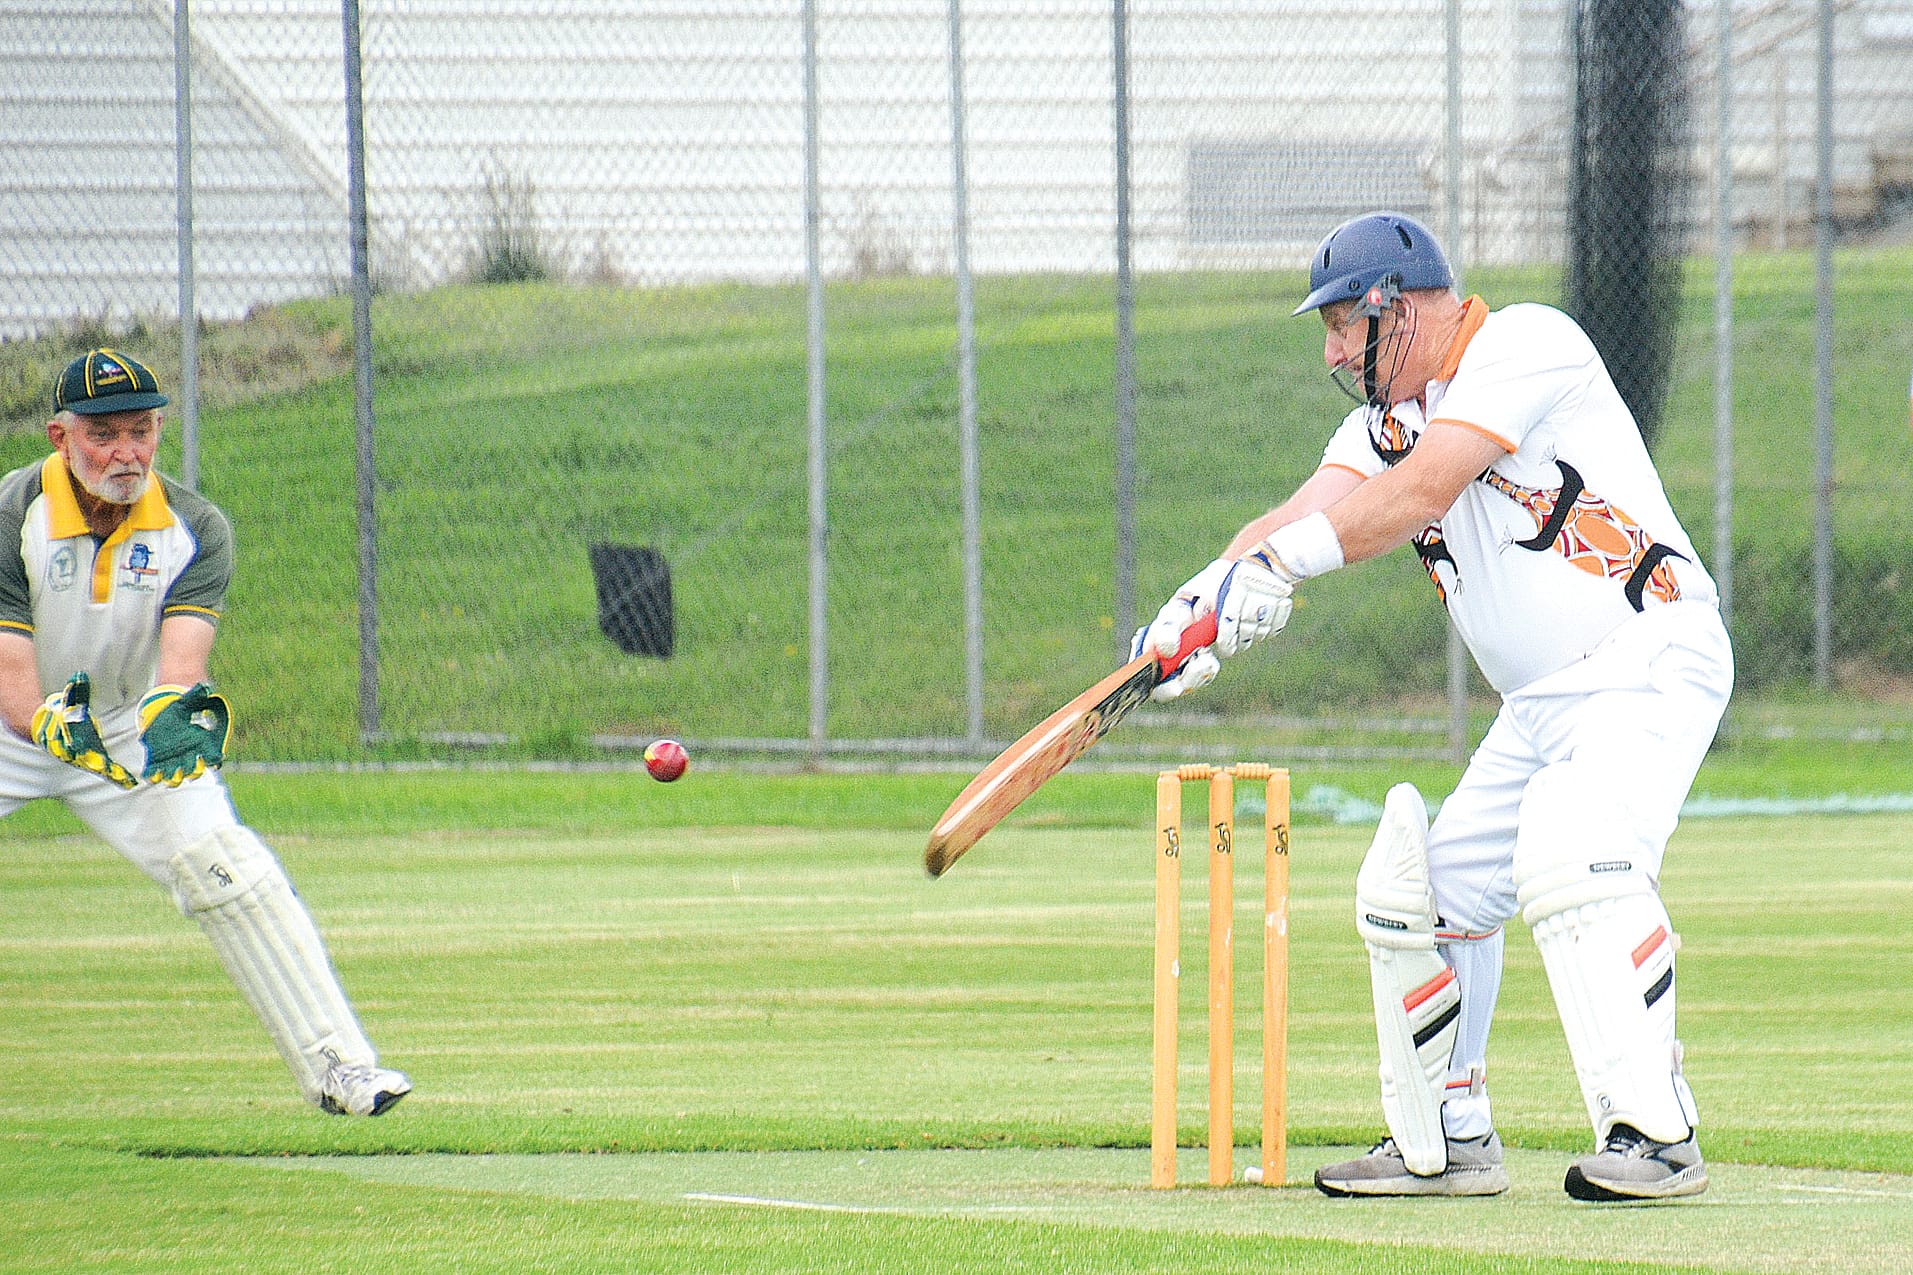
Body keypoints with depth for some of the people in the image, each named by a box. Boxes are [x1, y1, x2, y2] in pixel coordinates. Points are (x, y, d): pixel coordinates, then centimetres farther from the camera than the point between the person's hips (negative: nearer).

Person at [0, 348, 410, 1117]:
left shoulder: (195, 530, -15)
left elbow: (183, 653, -29)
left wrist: (178, 708, -53)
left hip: (130, 733, 2)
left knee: (231, 871, -14)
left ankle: (336, 1066, -7)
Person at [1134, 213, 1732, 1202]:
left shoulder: (1523, 343, -11)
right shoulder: (1389, 416, 15)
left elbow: (1421, 493, -23)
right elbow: (1307, 513, -1)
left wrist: (1275, 563, -29)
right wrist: (1199, 600, -19)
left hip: (1649, 655, -10)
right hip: (1538, 703, 10)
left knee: (1570, 856, -30)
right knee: (1416, 891, 9)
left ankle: (1655, 1134, -30)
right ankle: (1448, 1143, 22)